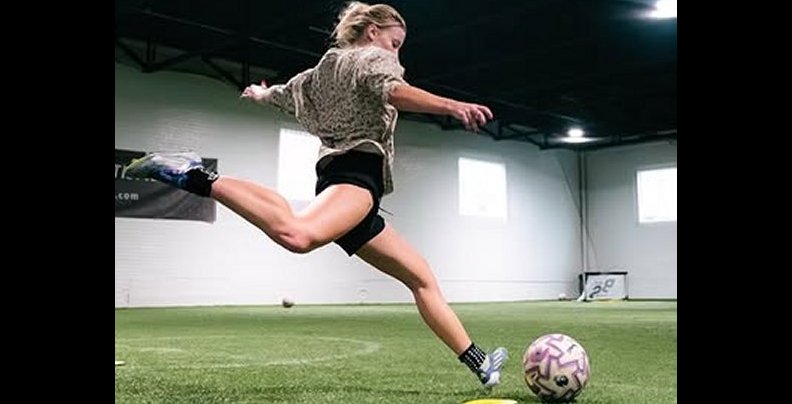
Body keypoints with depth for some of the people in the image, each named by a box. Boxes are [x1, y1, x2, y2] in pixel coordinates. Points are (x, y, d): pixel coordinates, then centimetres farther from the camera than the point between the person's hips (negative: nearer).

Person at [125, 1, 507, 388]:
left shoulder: (327, 68, 31)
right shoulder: (373, 58, 8)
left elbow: (285, 93, 46)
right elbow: (393, 92, -16)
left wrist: (261, 94, 70)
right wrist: (451, 106, -31)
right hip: (355, 173, -10)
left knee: (422, 278, 10)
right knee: (296, 234, -42)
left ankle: (477, 362, 9)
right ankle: (196, 178, -27)